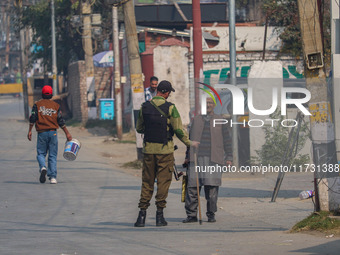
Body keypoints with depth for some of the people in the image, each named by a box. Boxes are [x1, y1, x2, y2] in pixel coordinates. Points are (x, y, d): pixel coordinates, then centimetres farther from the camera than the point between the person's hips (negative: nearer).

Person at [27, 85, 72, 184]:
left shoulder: (37, 105, 3)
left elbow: (33, 118, -4)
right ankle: (53, 177, -1)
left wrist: (30, 131, 1)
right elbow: (61, 121, 4)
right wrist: (67, 133, 10)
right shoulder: (56, 106, 6)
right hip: (53, 133, 1)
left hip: (42, 133, -1)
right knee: (52, 156, 5)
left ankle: (43, 168, -22)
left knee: (41, 154, 9)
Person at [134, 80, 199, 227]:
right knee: (163, 182, 3)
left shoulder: (145, 107, 2)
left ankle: (142, 214, 3)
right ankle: (159, 215, 2)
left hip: (149, 150, 3)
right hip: (165, 150, -3)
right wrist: (189, 143, 4)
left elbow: (139, 128, 11)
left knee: (147, 182, 9)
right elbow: (178, 130, -9)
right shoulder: (170, 108, -9)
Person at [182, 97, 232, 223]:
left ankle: (211, 214, 4)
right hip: (197, 158, 2)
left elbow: (227, 140, 10)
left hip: (213, 159, -2)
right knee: (192, 186, -5)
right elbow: (190, 139, 20)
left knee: (212, 188, -6)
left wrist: (229, 158, 3)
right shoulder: (196, 120, 17)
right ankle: (191, 215, 0)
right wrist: (188, 157, 15)